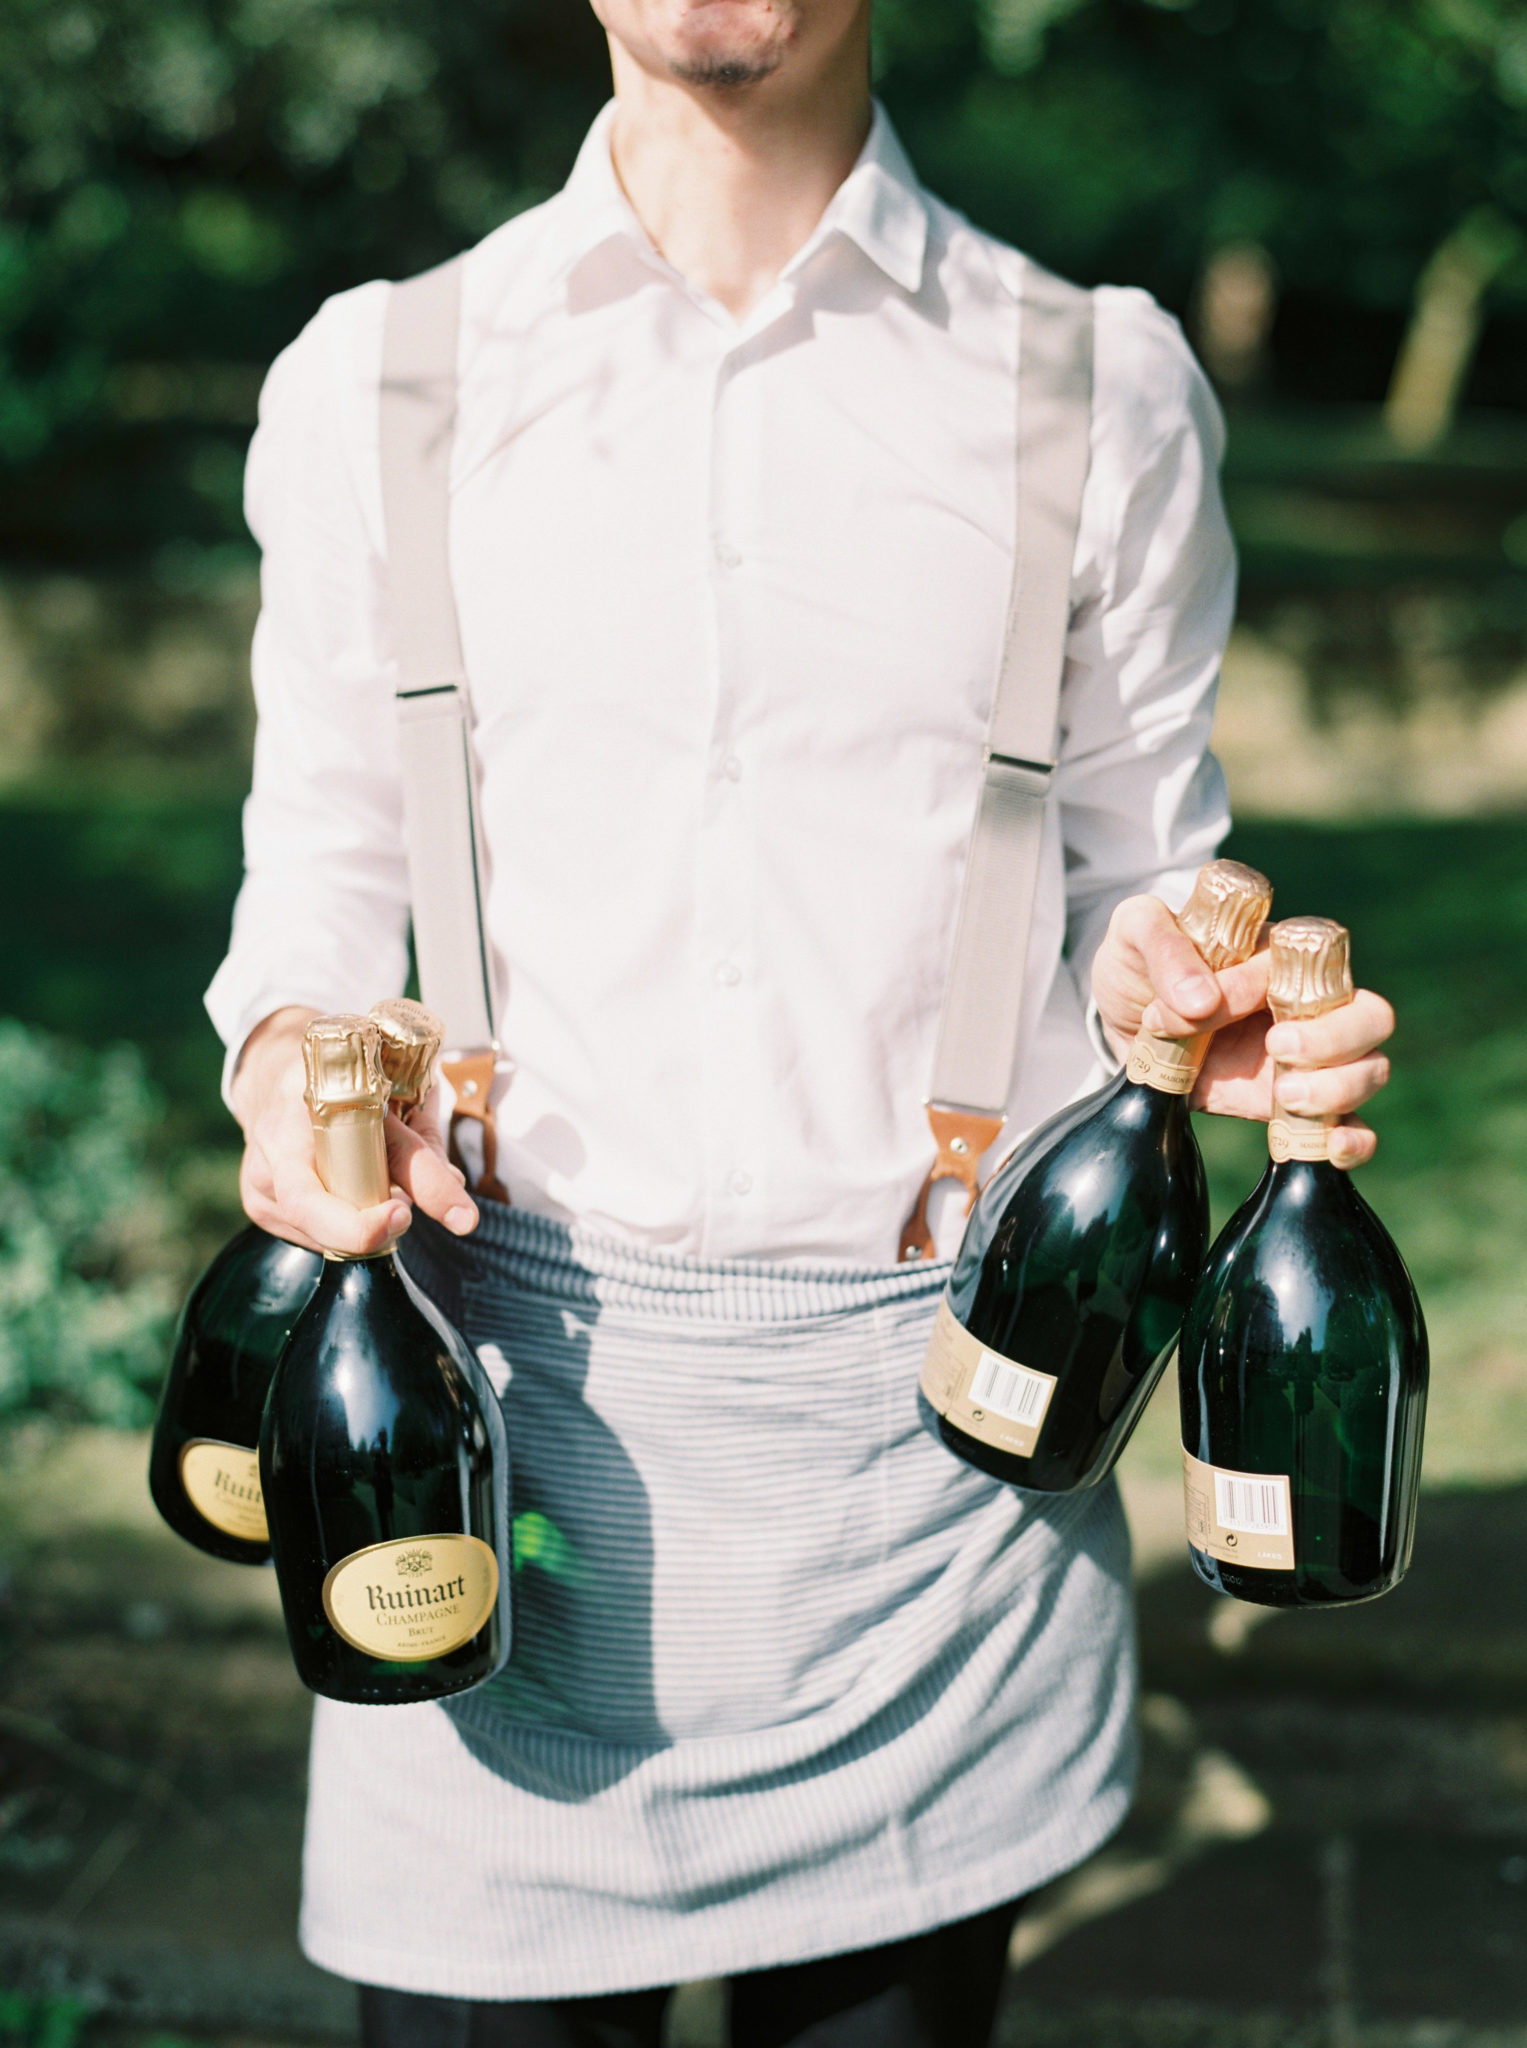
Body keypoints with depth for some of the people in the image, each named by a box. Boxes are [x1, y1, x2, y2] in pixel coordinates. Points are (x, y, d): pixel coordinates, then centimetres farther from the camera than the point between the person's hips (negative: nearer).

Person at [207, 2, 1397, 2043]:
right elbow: (324, 858, 13)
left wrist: (1173, 991, -12)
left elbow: (1138, 870, 10)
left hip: (935, 1414, 0)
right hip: (514, 1381, 0)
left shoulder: (1100, 388, 5)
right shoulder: (370, 384, 6)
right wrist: (287, 1046, -8)